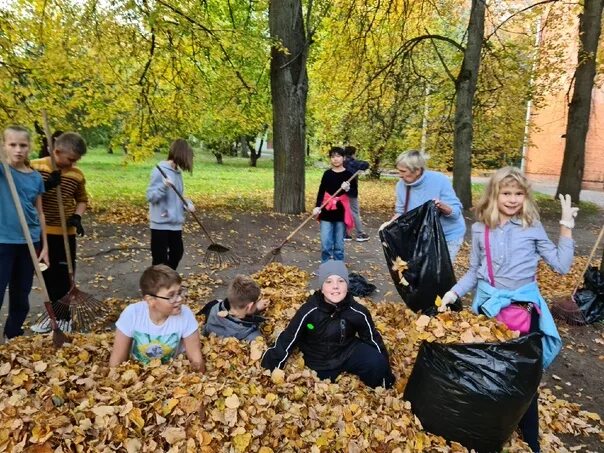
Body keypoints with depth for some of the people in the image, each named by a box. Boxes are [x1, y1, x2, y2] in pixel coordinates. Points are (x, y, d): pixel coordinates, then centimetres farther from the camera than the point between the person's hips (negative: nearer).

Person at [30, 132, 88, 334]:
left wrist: (77, 217, -7)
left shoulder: (77, 175, -2)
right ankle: (54, 314, 28)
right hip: (41, 232, 0)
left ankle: (63, 317, 17)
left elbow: (82, 200, 11)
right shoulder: (35, 167, -6)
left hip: (66, 234, 0)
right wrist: (45, 186, -25)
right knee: (47, 276, 13)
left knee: (64, 276, 3)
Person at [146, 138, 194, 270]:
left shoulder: (177, 172, 8)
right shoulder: (160, 171, -15)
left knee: (177, 252, 18)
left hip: (175, 222, 8)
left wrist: (187, 204, -4)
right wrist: (164, 187, -33)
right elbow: (150, 196, -16)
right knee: (160, 258, 2)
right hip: (161, 223, -8)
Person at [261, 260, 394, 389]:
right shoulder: (308, 311, -24)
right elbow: (287, 340, -16)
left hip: (348, 352, 0)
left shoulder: (358, 312, -19)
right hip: (319, 362, 0)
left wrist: (386, 375, 5)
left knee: (376, 362, -21)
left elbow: (373, 339, -4)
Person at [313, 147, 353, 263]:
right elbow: (321, 191, 4)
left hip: (341, 211, -1)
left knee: (339, 243, 7)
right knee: (325, 242, -2)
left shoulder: (348, 174, 0)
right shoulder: (327, 173, 5)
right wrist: (317, 207, -8)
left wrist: (347, 188, -23)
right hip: (327, 210, 1)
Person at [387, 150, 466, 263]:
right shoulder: (402, 185, -12)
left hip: (448, 234, -4)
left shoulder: (439, 181, -25)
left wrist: (442, 206, -42)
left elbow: (456, 211, -22)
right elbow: (401, 212, 0)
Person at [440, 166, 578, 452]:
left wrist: (566, 227, -9)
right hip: (488, 304, 2)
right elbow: (474, 271, 7)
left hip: (523, 304, -2)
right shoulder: (480, 229, 0)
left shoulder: (532, 227, -4)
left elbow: (561, 265, -5)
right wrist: (454, 292, -4)